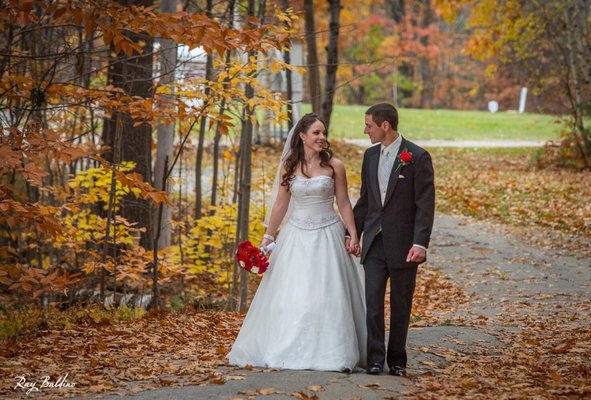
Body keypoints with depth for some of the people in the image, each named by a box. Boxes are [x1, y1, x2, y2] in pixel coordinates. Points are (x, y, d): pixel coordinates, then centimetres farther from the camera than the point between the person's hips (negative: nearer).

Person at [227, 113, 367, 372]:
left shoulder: (334, 166, -1)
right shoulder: (288, 166, 4)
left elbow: (344, 204, 2)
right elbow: (281, 205, 8)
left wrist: (354, 236, -6)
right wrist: (267, 237, 6)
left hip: (327, 235, -2)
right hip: (296, 236, 2)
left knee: (329, 296, -4)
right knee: (290, 297, 3)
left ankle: (334, 355, 2)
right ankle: (288, 352, 13)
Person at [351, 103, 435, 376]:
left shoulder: (418, 157, -8)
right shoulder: (370, 155, 10)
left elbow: (425, 205, -11)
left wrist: (420, 243, -19)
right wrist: (353, 234, 14)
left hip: (403, 244, -4)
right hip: (374, 242, 4)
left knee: (401, 305, 6)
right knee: (373, 301, -4)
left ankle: (397, 360, 16)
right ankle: (375, 359, 0)